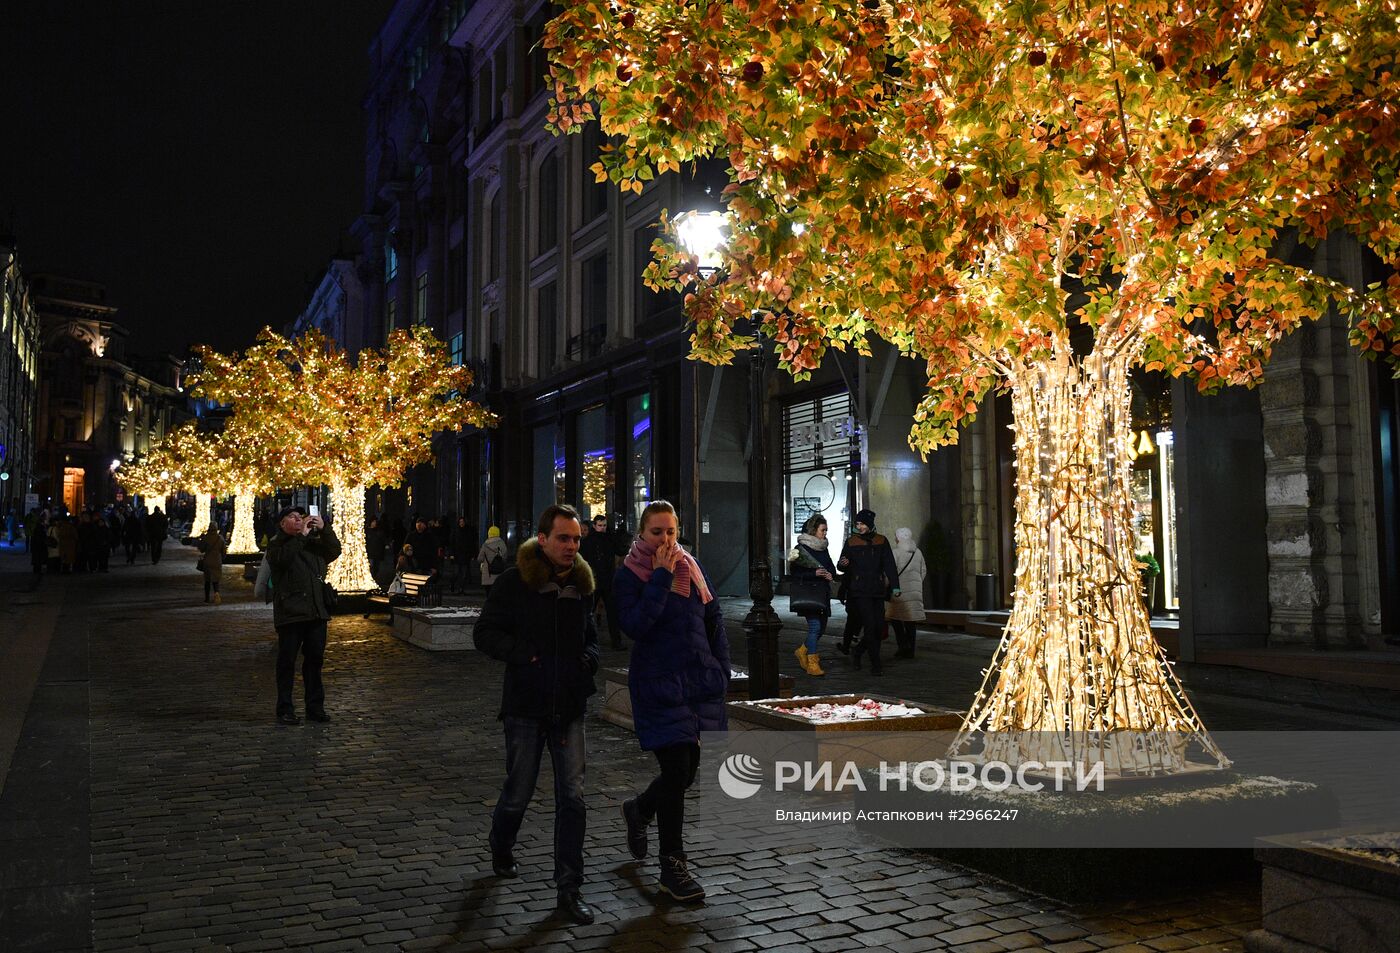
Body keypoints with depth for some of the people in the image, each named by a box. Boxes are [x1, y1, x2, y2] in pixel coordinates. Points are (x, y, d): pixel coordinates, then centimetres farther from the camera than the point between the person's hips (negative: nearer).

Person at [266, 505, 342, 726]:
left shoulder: (314, 542, 17)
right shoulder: (277, 545, 1)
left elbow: (334, 552, 6)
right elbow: (283, 558, -19)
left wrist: (324, 529, -5)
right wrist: (301, 536, -16)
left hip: (316, 612, 5)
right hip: (290, 614, -5)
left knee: (315, 659, 10)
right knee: (287, 662, 1)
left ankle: (315, 707, 19)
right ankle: (285, 710, 7)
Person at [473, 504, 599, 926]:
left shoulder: (581, 583, 6)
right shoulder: (515, 582, -9)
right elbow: (485, 633, -6)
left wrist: (589, 658, 0)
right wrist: (524, 654, -19)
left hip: (570, 706, 3)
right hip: (526, 705, -3)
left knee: (572, 796, 0)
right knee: (518, 791, 10)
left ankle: (569, 888, 9)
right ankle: (501, 850, 42)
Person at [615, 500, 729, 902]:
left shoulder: (691, 567, 9)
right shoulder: (628, 575, -6)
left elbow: (713, 619, 16)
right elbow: (634, 625, -21)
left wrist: (721, 671, 10)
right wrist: (661, 577, -21)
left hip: (701, 683, 6)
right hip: (659, 685, -6)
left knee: (689, 769, 12)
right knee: (677, 771, -6)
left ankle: (639, 810, 43)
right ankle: (672, 866, 9)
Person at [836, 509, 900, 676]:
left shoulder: (881, 542, 7)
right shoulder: (851, 542, 4)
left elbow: (889, 565, 5)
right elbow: (841, 566, 8)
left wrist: (895, 586, -5)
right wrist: (843, 565, -17)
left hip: (878, 590, 3)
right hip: (859, 591, -3)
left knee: (879, 626, 2)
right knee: (870, 626, -10)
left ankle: (857, 653, 25)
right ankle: (876, 665, -6)